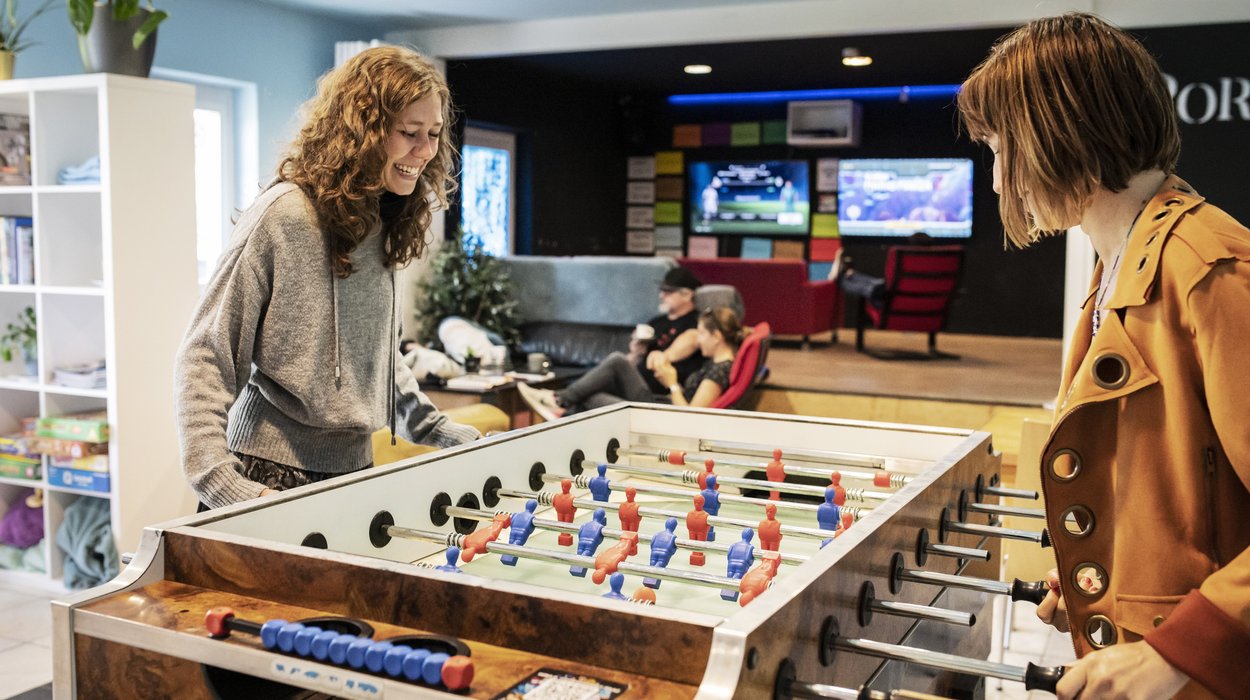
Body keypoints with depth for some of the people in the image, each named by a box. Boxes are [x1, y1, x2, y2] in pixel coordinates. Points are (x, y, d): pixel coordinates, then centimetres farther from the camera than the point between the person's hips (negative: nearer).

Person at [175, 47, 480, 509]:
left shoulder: (385, 225, 7)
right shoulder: (283, 215, -14)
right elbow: (206, 357, -15)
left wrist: (448, 437, 13)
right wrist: (222, 482, -25)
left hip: (354, 472, 7)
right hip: (273, 483, -6)